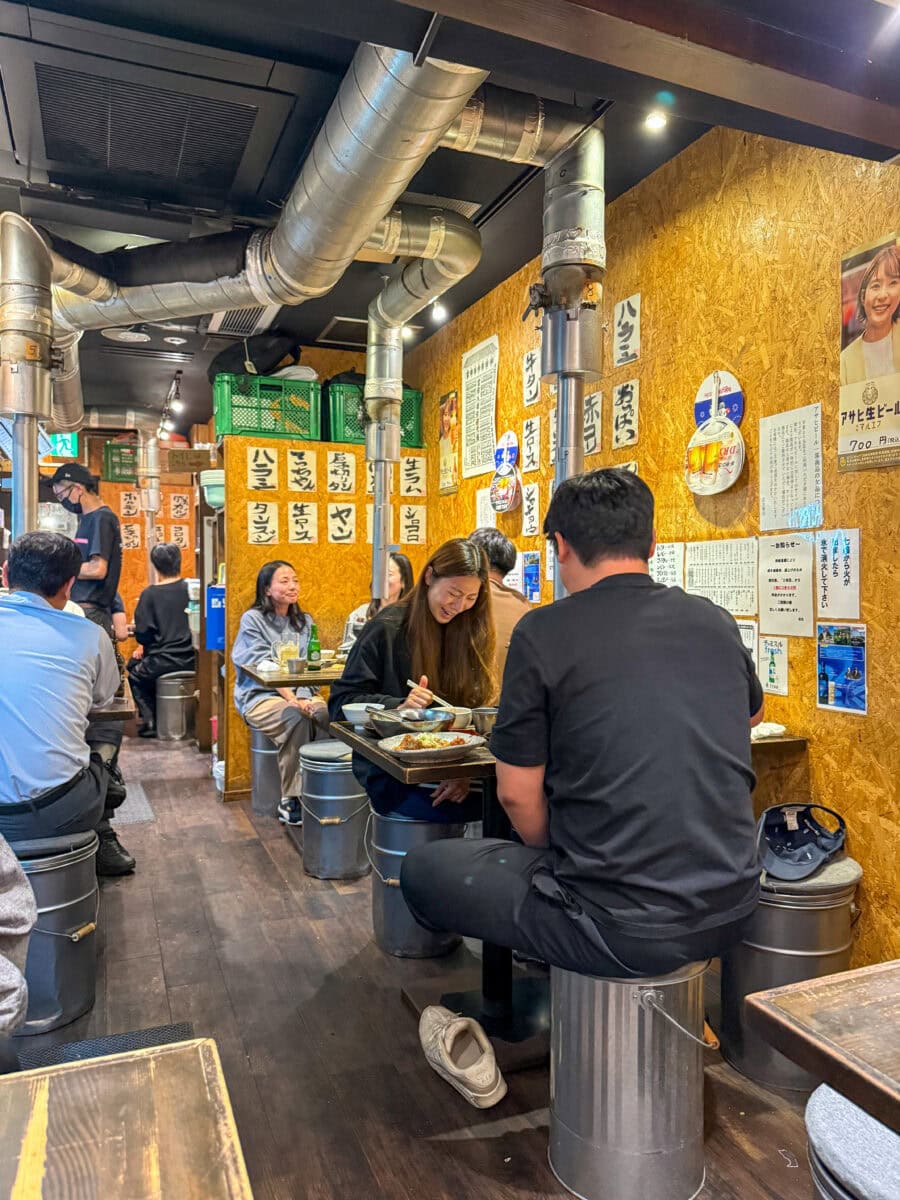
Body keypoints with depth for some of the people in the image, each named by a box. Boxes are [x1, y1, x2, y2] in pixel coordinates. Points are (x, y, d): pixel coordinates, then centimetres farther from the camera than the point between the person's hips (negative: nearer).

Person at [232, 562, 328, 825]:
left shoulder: (304, 621, 17)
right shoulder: (252, 620, 1)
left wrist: (304, 697, -11)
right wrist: (291, 699, -22)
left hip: (300, 692, 4)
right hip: (261, 697, -4)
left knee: (327, 713, -30)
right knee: (297, 717, -35)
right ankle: (290, 800, -23)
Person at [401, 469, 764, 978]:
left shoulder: (543, 632, -14)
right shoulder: (715, 621, 2)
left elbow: (517, 794, -9)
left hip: (624, 927, -6)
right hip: (732, 910, 6)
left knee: (423, 870, 11)